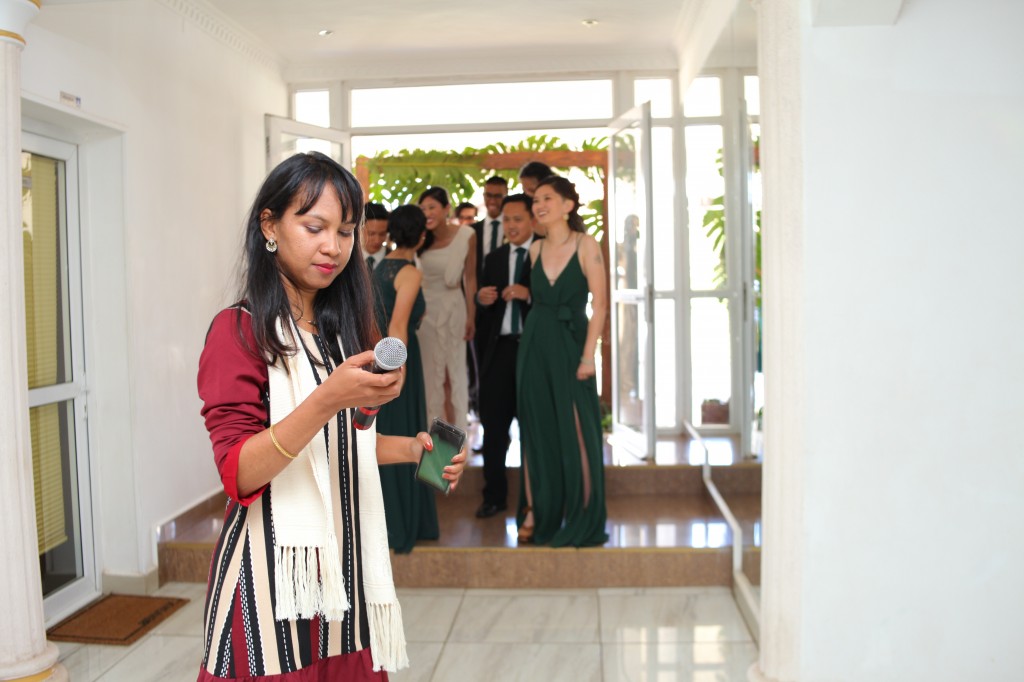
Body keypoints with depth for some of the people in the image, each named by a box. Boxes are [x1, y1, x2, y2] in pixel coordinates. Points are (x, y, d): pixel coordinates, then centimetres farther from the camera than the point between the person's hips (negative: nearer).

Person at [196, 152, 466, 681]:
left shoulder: (347, 330, 13)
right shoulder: (239, 330, -9)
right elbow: (238, 474, -18)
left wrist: (411, 448, 5)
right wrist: (328, 400, -30)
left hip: (346, 566, 6)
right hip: (273, 573, -6)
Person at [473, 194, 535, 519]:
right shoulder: (494, 258, 14)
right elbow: (483, 307, 13)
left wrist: (528, 294, -24)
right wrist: (481, 299, -8)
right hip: (499, 347, 5)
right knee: (492, 423, 6)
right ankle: (494, 496, 18)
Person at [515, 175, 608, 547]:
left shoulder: (586, 245, -6)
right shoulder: (535, 248, 9)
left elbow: (599, 303, -10)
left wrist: (588, 355, -15)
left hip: (570, 346, -5)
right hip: (534, 347, 5)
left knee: (576, 434, -1)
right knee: (536, 431, 8)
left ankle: (583, 520, 11)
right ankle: (535, 513, 18)